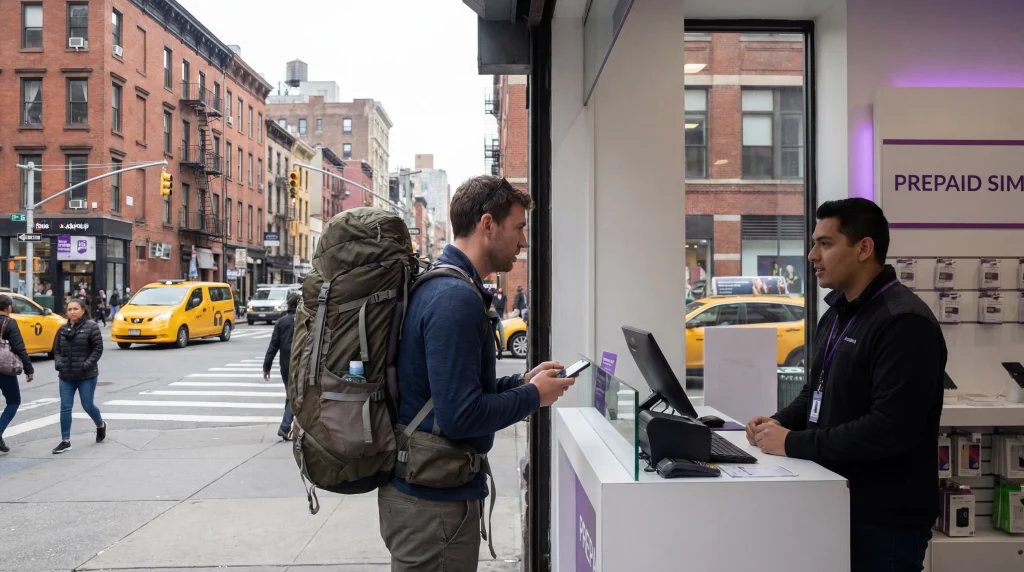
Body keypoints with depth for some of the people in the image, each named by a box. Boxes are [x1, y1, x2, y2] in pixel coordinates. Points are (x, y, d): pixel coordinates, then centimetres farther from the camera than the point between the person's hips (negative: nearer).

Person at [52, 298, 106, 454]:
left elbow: (98, 349, -9)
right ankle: (65, 441, 8)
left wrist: (87, 364, -19)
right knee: (65, 407, 2)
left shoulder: (91, 326, -7)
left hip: (87, 376, -4)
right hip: (65, 376, 4)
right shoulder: (63, 329, 9)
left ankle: (101, 425, 34)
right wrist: (58, 363, -4)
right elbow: (57, 350, 15)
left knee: (87, 405, 5)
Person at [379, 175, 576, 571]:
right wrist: (532, 396, -12)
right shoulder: (456, 297, -23)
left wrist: (521, 382, 8)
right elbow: (459, 416, -27)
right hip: (435, 501, -9)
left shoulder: (436, 284, 8)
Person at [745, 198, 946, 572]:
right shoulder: (837, 314, 10)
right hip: (838, 501, 9)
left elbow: (890, 429, -28)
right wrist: (780, 422, -1)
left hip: (884, 517, -8)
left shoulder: (904, 323, -21)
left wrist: (793, 444, -24)